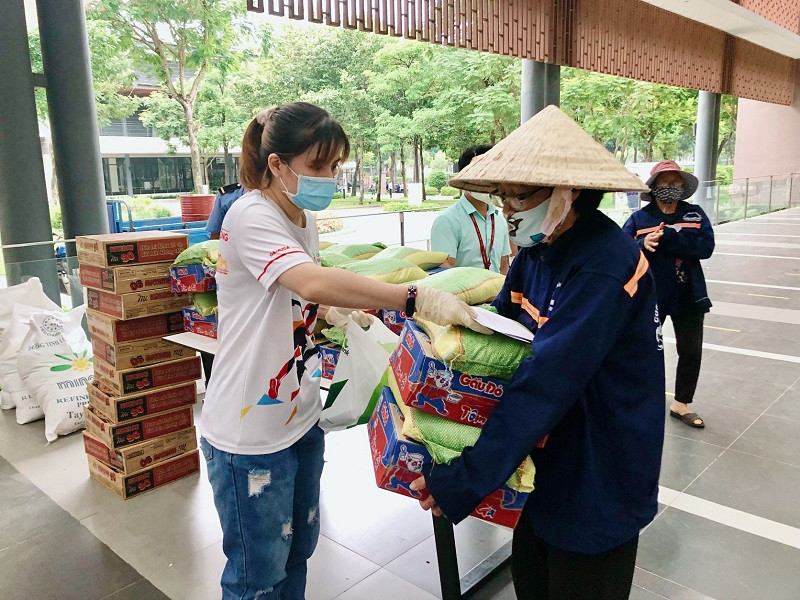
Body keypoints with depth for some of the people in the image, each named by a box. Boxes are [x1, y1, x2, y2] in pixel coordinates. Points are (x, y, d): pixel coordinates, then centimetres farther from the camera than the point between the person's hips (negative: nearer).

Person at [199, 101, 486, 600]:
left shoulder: (306, 220, 7)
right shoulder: (251, 216, -20)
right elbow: (314, 282, -37)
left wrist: (334, 310, 0)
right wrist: (417, 299, -37)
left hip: (301, 418, 8)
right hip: (251, 433, -8)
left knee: (298, 547, 23)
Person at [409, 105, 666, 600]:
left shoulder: (605, 265, -28)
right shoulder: (537, 247, -2)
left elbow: (547, 383, -33)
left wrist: (464, 483, -32)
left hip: (599, 475, -7)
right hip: (549, 455, 7)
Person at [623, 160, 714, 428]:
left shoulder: (694, 214, 1)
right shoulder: (639, 218, -5)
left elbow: (706, 247, -15)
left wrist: (669, 235, -23)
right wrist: (643, 244, -35)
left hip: (688, 296, 3)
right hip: (649, 296, -3)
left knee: (691, 352, 12)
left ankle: (681, 404, 30)